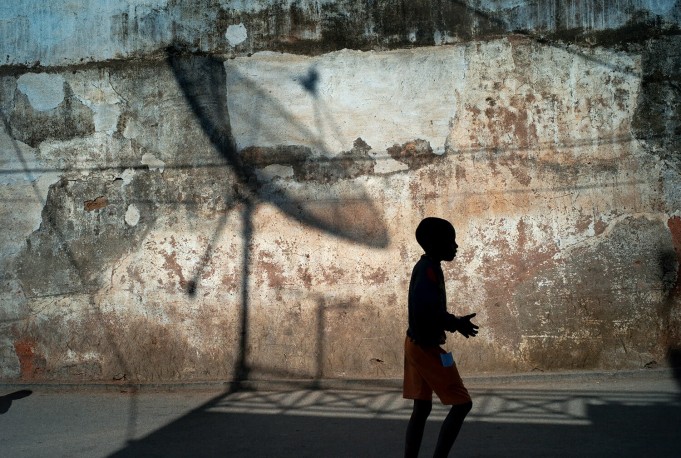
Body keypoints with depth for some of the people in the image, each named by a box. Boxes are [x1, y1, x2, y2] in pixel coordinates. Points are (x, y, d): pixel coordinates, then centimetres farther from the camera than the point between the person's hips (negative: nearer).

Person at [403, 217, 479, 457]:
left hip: (417, 344, 10)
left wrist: (455, 322, 6)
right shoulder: (429, 269, -17)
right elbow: (425, 310, -28)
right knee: (462, 404, -5)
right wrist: (456, 324, -15)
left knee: (422, 408, 12)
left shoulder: (425, 267, 15)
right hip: (426, 346, -10)